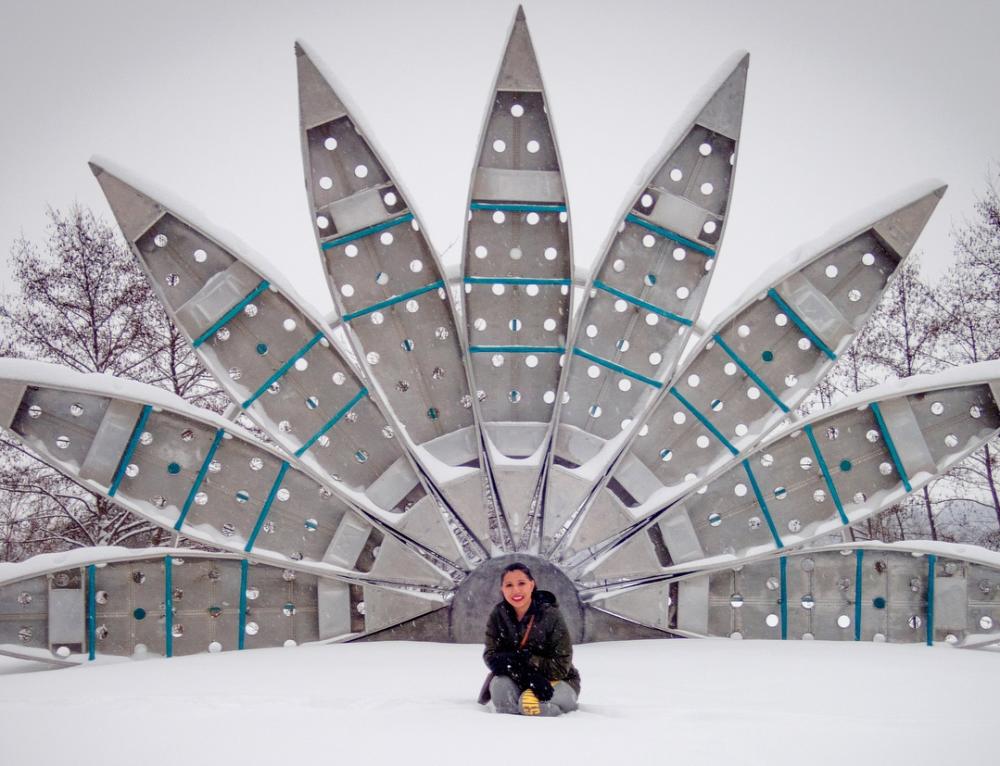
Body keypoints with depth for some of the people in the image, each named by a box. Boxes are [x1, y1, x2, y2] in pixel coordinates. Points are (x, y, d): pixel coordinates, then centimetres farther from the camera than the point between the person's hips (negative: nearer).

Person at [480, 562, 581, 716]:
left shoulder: (551, 615, -18)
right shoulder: (498, 615, -10)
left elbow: (561, 666, -16)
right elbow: (491, 656, -17)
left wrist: (525, 660, -27)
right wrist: (527, 677, -31)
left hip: (556, 681, -2)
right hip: (519, 681, 2)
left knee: (530, 703, -33)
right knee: (501, 685, -32)